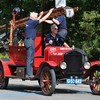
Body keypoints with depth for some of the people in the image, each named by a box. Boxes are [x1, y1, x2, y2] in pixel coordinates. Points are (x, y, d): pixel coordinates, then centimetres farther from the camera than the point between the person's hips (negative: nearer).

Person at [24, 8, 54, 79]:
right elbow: (42, 19, -11)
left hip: (27, 40, 10)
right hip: (30, 40, -10)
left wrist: (40, 15, 47)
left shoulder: (29, 22, 16)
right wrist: (50, 12, -3)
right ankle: (29, 74, -10)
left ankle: (29, 73, 14)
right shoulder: (32, 22, -11)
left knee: (30, 57, 12)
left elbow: (36, 21, 38)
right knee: (30, 58, -9)